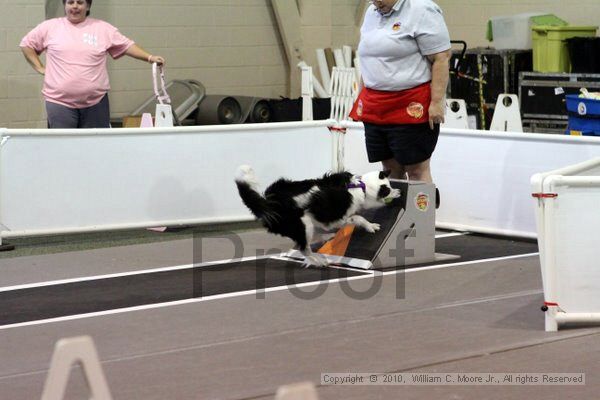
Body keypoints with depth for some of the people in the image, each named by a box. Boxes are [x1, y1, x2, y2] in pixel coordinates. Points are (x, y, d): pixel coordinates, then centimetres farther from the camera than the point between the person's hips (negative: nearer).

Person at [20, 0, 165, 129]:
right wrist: (40, 68, 5)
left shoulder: (103, 28, 7)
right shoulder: (50, 27, 6)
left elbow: (127, 45, 8)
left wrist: (150, 57, -2)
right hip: (60, 102, -1)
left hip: (96, 102, 1)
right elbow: (26, 44, 14)